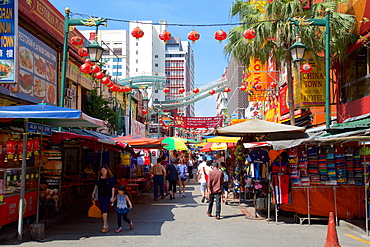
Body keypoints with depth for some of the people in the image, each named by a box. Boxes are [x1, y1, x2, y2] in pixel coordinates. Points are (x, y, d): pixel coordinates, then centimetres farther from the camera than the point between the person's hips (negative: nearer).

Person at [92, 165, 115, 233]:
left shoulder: (110, 178, -5)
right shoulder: (99, 177, 7)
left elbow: (113, 188, -6)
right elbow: (96, 185, 18)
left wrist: (112, 197, -10)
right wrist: (94, 192, 7)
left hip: (107, 195, -5)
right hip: (100, 195, 5)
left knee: (104, 209, -16)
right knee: (102, 210, 10)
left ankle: (104, 226, -12)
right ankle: (106, 225, 21)